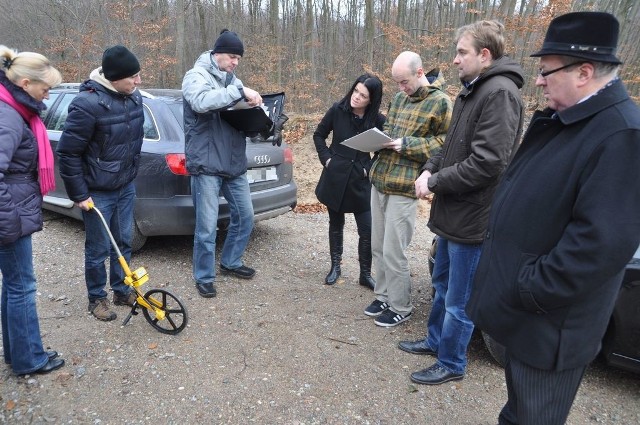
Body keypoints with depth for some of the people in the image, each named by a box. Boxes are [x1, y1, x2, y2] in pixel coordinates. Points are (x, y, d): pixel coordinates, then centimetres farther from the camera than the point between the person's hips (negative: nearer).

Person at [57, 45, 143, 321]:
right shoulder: (87, 104, -23)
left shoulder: (134, 98, -1)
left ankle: (121, 290, 34)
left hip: (126, 187, 6)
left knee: (123, 242, 16)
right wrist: (79, 195, -14)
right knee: (99, 249, 7)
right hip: (98, 192, -6)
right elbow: (67, 153, -18)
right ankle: (97, 298, 27)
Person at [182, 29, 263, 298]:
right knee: (207, 226, -2)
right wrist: (239, 91, -29)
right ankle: (204, 277, 17)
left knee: (245, 217, 14)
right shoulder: (196, 76, -4)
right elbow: (201, 102, -27)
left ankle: (230, 262, 34)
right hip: (206, 165, -7)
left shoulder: (232, 79, 17)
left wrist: (253, 105, -5)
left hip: (234, 163, 7)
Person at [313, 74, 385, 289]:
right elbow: (319, 135, 7)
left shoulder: (377, 120, -8)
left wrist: (370, 168, -5)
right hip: (335, 178, 1)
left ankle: (365, 274, 17)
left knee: (367, 230, -1)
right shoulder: (338, 110, -7)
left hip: (360, 181, 0)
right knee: (336, 224, 14)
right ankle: (335, 267, 31)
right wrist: (326, 158, -3)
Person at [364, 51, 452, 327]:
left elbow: (446, 142, -9)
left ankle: (400, 307, 18)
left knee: (393, 253, -1)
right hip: (378, 180, 7)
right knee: (377, 247, 13)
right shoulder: (399, 97, 15)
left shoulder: (440, 101, -6)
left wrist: (407, 145, -16)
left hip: (403, 187, -7)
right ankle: (384, 296, 31)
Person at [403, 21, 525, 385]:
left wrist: (434, 182, -16)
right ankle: (435, 340, 43)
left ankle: (451, 364, 27)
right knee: (442, 284, 24)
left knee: (459, 300, 7)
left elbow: (486, 163, -26)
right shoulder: (472, 91, 13)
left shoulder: (500, 93, -19)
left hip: (472, 217, -10)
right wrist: (431, 169, 0)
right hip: (452, 212, 10)